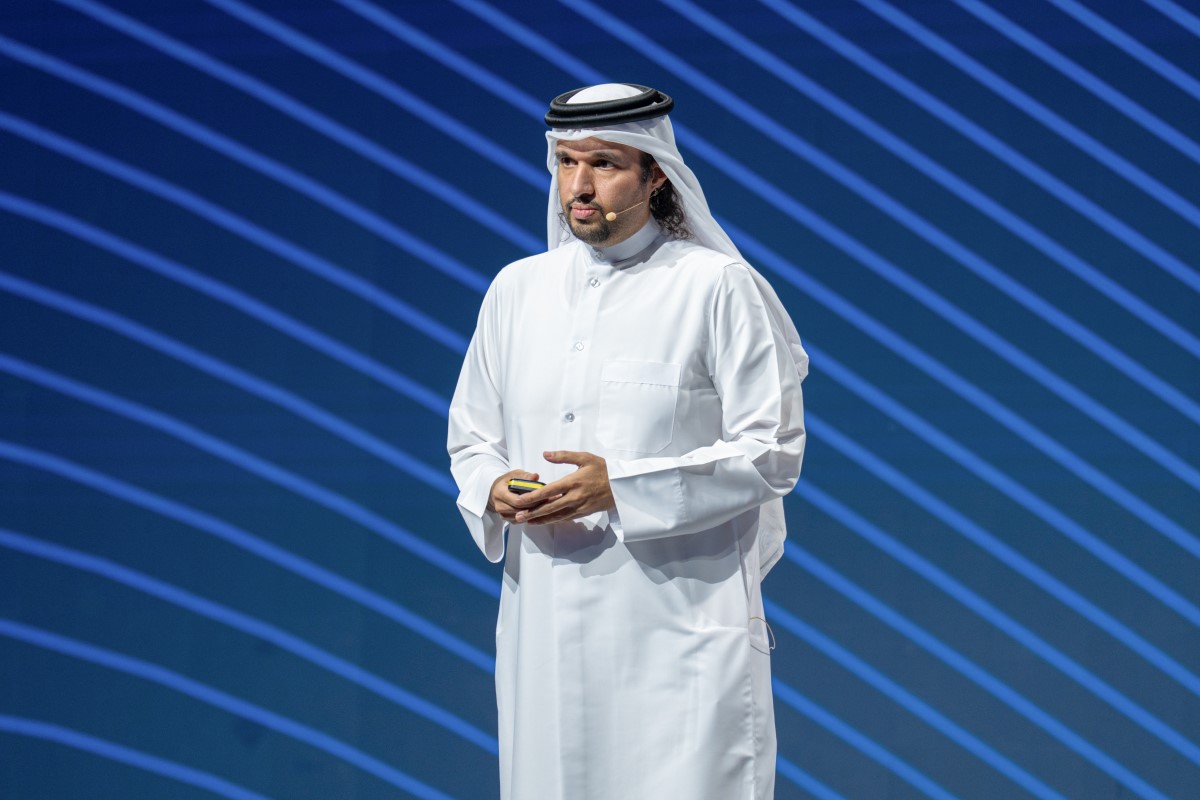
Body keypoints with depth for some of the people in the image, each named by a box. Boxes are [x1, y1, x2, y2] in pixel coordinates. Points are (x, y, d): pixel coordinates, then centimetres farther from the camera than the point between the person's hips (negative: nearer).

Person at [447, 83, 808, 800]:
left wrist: (621, 486, -17)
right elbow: (471, 435, 19)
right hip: (546, 626, 5)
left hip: (680, 622, -4)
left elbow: (772, 452, -7)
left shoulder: (718, 287, -4)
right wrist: (494, 488, -5)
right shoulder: (517, 289, 12)